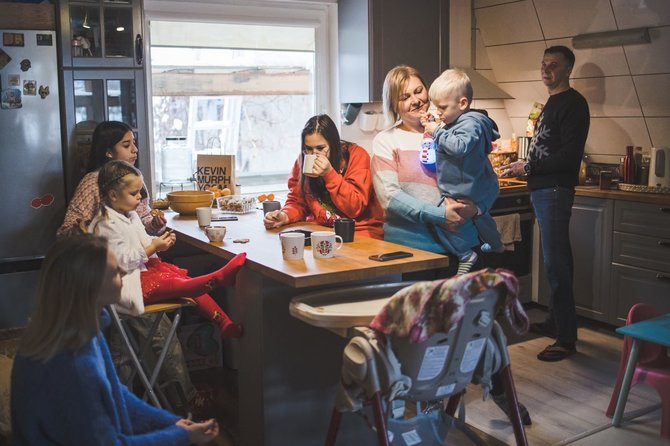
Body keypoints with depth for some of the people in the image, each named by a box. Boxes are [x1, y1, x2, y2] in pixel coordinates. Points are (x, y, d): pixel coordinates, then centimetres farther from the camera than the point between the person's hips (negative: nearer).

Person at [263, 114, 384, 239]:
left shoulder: (356, 155, -9)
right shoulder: (303, 160, 2)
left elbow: (355, 208, -15)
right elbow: (297, 202, 9)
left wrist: (330, 174, -23)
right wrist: (285, 216, -14)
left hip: (359, 231, -4)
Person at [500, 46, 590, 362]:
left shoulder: (573, 103, -11)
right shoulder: (552, 102, 19)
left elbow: (570, 155, -19)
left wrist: (528, 167, -15)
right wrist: (526, 168, 13)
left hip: (556, 191, -10)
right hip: (542, 190, 10)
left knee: (556, 263, -10)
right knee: (556, 260, 17)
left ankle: (566, 339, -5)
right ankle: (555, 322, 28)